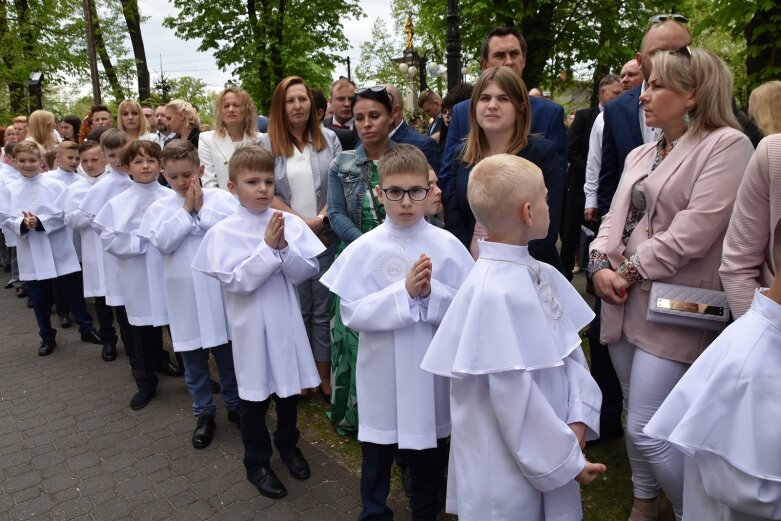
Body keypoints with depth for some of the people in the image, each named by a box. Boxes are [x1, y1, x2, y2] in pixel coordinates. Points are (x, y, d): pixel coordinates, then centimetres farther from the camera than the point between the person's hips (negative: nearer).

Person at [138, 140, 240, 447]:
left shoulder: (220, 197, -2)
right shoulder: (160, 207, 3)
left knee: (228, 353, 13)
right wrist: (187, 210, -11)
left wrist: (201, 208, -12)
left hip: (219, 287, -1)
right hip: (185, 293, 2)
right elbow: (163, 242, -11)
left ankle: (235, 405, 33)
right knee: (193, 359, 13)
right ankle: (204, 414, 30)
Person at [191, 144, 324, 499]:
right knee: (255, 395, 14)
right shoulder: (223, 232, -11)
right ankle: (257, 462, 34)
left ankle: (288, 445, 45)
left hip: (286, 321, 3)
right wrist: (268, 248, -24)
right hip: (252, 326, -2)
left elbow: (308, 270, -7)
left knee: (289, 389, 20)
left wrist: (283, 248, -23)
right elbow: (235, 281, -18)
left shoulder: (290, 223, -5)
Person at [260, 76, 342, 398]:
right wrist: (303, 222, -10)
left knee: (323, 309, 7)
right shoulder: (266, 143, 1)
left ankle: (324, 377, 19)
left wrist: (323, 218, -10)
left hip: (325, 237, 1)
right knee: (297, 309, 9)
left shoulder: (328, 138, 7)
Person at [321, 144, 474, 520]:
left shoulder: (447, 245, -8)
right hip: (382, 370, -1)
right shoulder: (364, 249, -10)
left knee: (428, 453, 21)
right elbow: (352, 313, -15)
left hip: (431, 368, 1)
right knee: (377, 453, 19)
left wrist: (431, 292, -25)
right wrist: (404, 291, -24)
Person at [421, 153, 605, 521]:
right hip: (510, 467, -7)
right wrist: (566, 459, -12)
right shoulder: (497, 294, -26)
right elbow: (515, 398, -23)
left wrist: (578, 422, -8)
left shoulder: (542, 274, -1)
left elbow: (571, 350, 4)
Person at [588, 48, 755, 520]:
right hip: (624, 302, 8)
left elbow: (693, 232, -19)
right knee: (636, 419, 18)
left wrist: (629, 270, -11)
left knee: (646, 431, -6)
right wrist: (601, 266, -5)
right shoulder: (640, 155, 15)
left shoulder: (726, 144, -9)